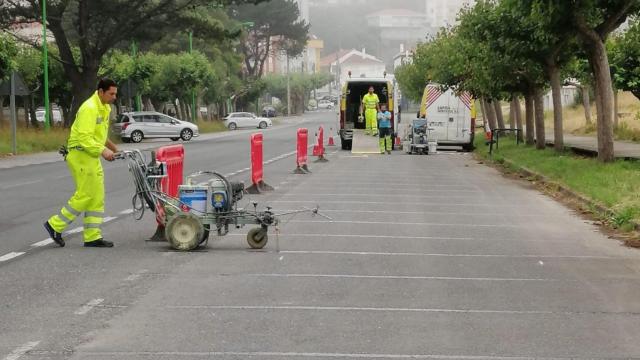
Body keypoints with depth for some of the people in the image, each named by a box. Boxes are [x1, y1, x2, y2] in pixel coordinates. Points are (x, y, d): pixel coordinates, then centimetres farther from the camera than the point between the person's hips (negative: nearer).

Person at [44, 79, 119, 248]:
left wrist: (110, 145, 25)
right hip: (81, 155, -10)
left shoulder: (104, 108, 13)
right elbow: (84, 138, -26)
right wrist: (102, 150, -30)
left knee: (97, 198, 7)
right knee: (84, 195, -9)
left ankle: (93, 237, 10)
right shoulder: (89, 108, -18)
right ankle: (55, 225, 2)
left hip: (92, 157, 10)